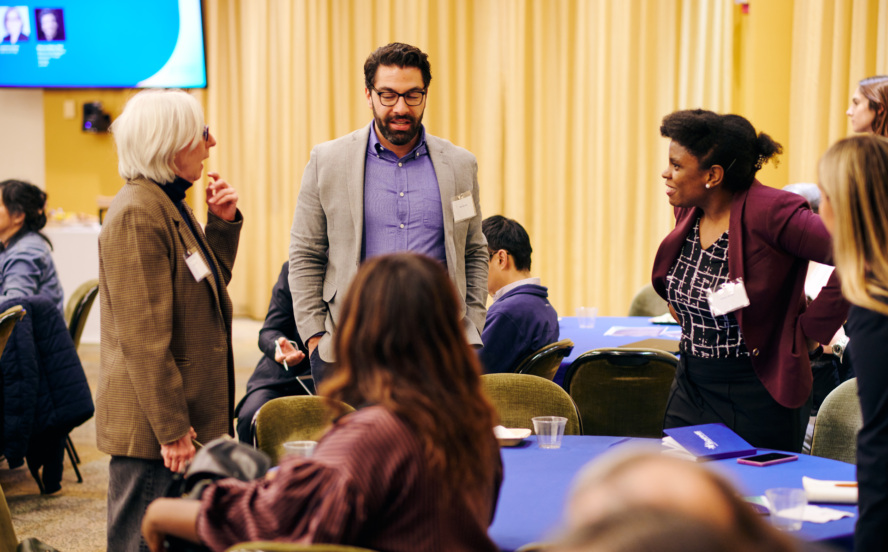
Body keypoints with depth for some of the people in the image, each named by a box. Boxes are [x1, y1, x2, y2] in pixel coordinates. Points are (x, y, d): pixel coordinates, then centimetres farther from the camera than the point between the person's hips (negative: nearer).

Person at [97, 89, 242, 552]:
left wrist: (223, 223, 7)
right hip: (151, 427, -10)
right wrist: (172, 430, -22)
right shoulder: (137, 214, -20)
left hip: (183, 413, 10)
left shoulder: (171, 204, 11)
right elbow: (143, 336, -23)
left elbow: (207, 285, 22)